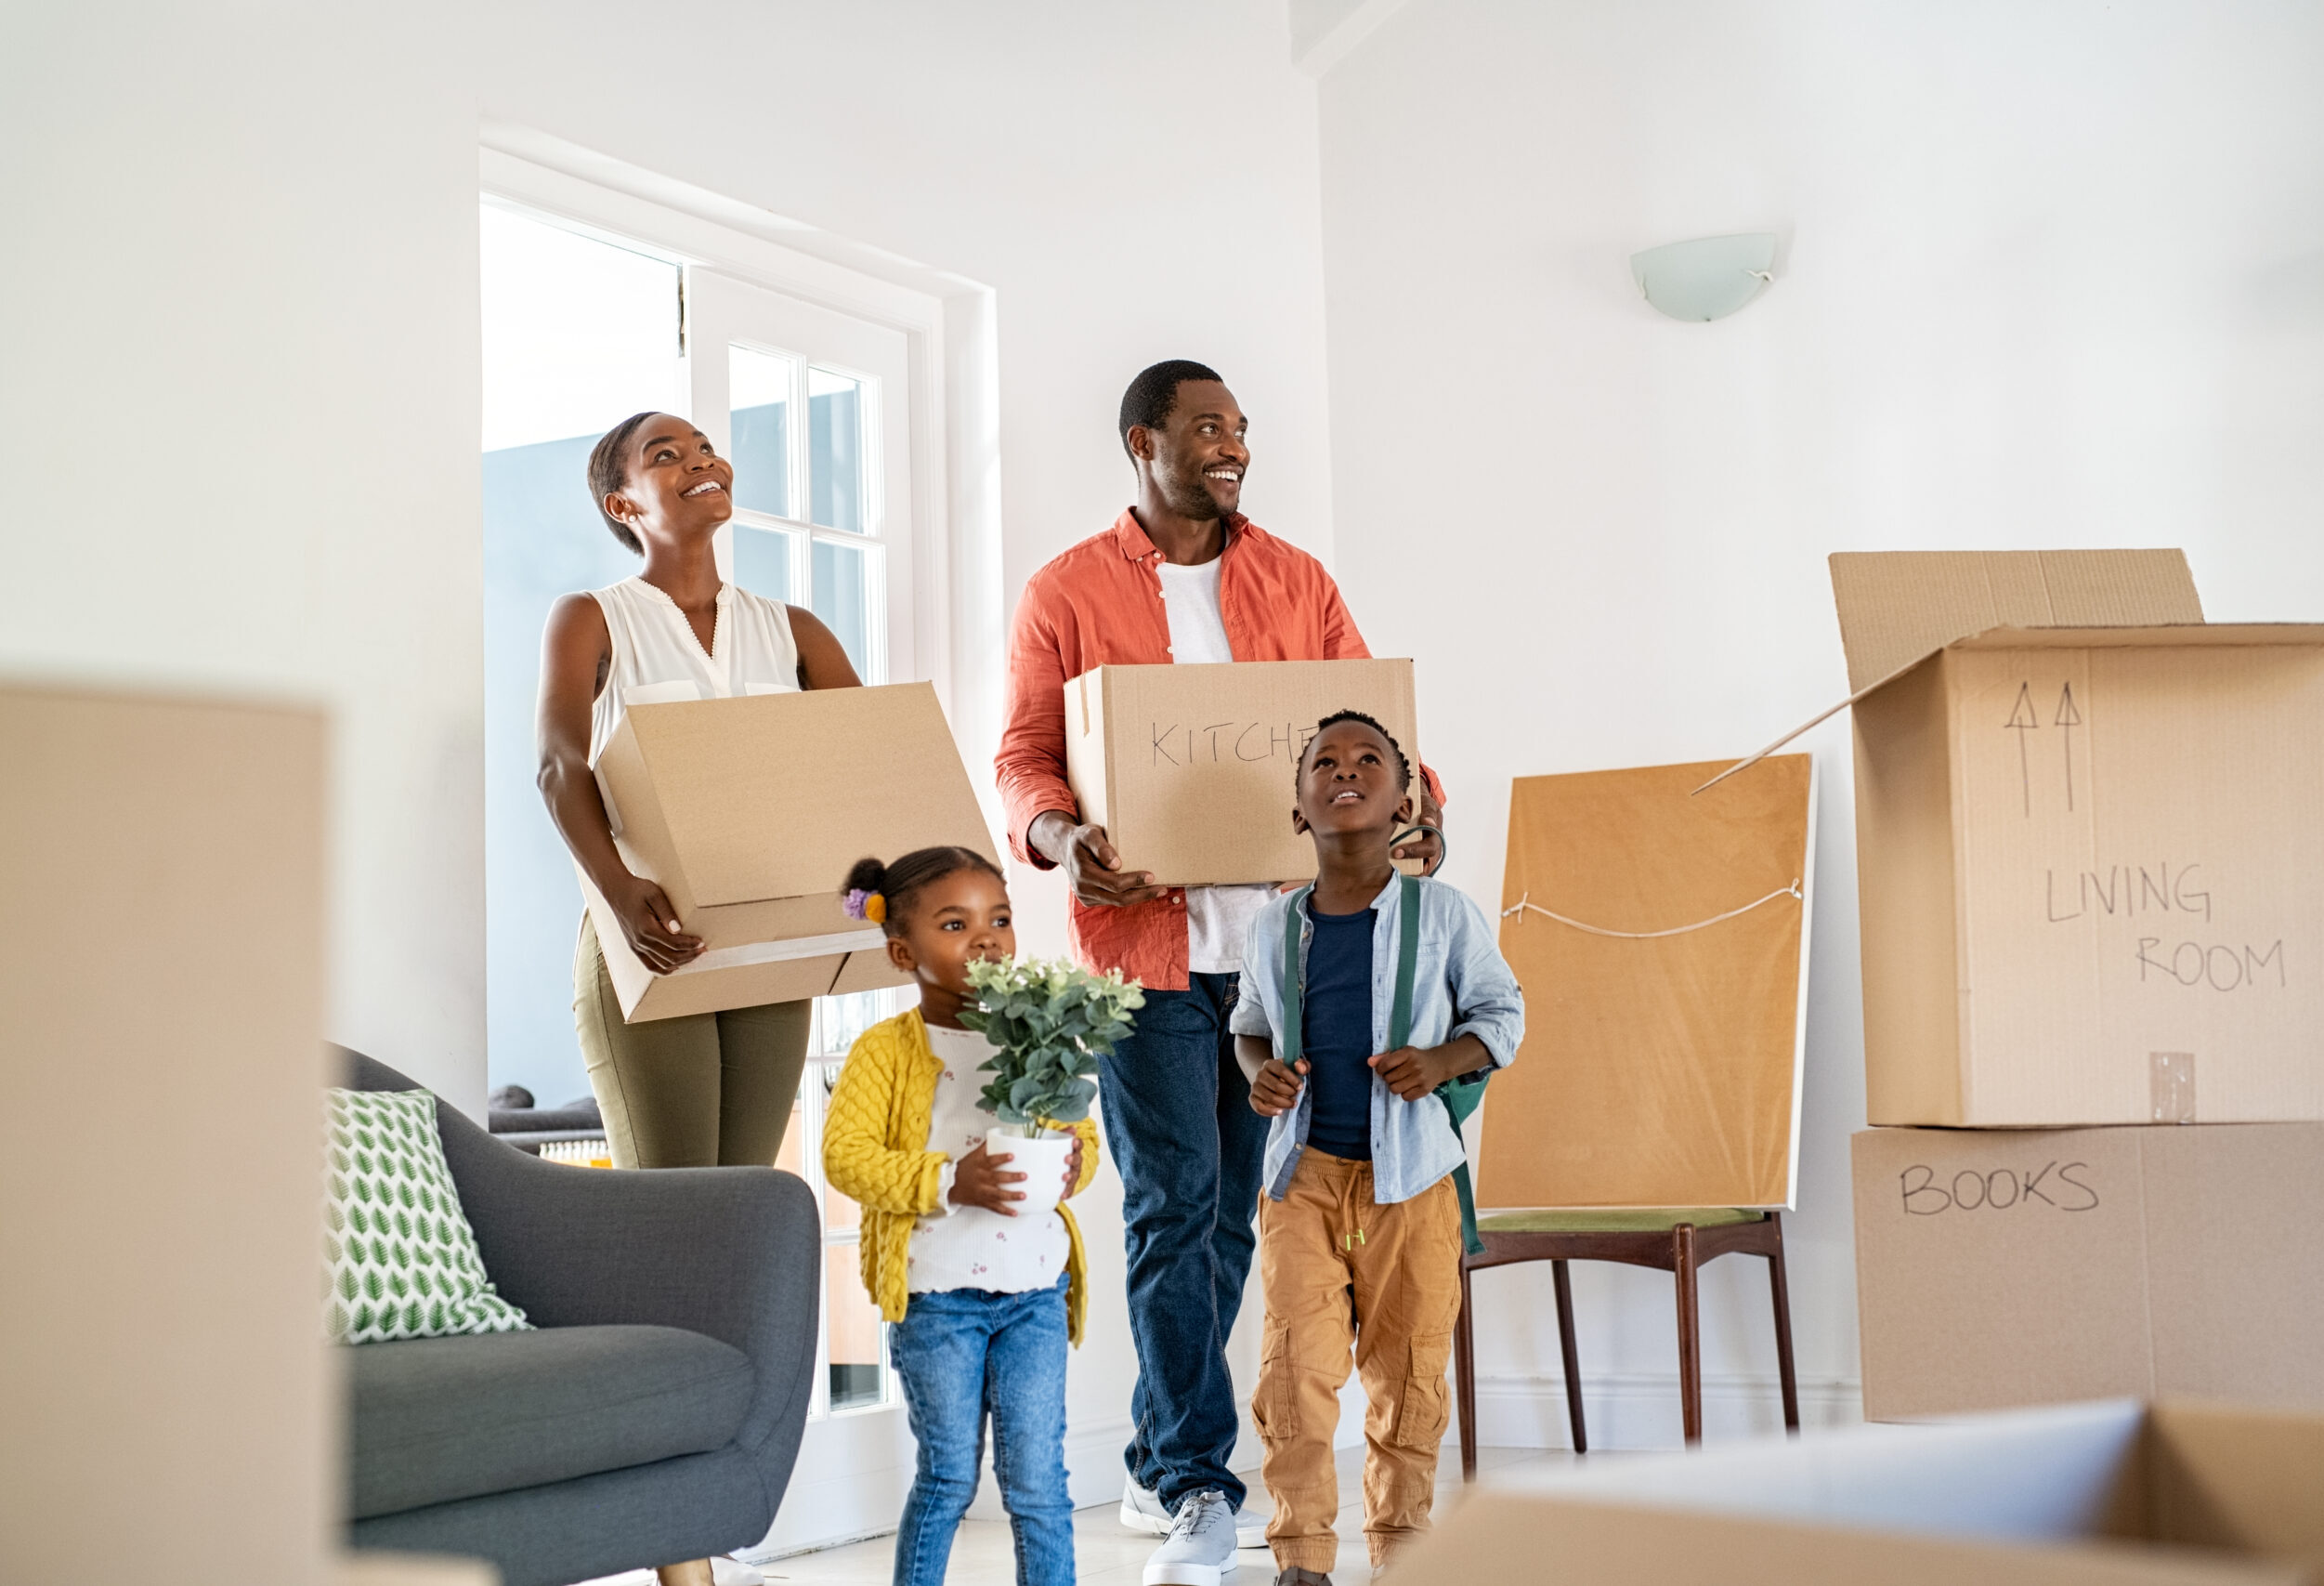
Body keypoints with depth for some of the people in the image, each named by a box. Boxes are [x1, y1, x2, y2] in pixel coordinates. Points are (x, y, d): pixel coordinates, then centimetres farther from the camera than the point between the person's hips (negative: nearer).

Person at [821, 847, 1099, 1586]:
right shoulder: (887, 1049, -6)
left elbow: (1080, 1127, 12)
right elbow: (844, 1155, -13)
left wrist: (1075, 1161, -12)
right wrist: (948, 1183, -22)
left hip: (1036, 1287, 3)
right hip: (935, 1294, -3)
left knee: (1038, 1480, 4)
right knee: (947, 1475, 8)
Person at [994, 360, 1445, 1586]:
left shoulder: (1296, 583, 13)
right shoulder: (1067, 594, 4)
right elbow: (1023, 756, 1)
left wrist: (1414, 803, -10)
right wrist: (1060, 837, -20)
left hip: (1277, 940, 4)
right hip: (1143, 942, -3)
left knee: (1231, 1209, 8)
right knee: (1174, 1204, -7)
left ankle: (1158, 1464, 20)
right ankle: (1199, 1487, -4)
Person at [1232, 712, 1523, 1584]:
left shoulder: (1444, 914, -2)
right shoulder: (1273, 928, 4)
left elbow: (1502, 1010, 7)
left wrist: (1444, 1060, -12)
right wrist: (1261, 1072, -2)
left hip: (1410, 1176, -1)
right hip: (1304, 1170, 1)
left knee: (1409, 1371, 7)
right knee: (1296, 1365, -7)